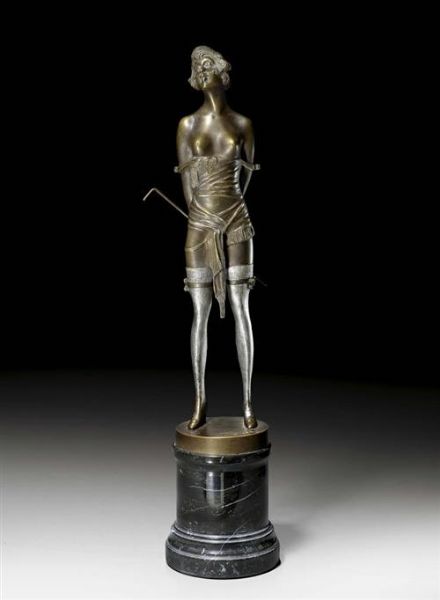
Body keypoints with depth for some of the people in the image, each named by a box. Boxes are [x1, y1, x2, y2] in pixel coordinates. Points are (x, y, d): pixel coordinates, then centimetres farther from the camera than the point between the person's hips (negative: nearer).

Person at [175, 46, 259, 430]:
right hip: (200, 226, 0)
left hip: (237, 224, 0)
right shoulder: (188, 125, 5)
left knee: (241, 310, -2)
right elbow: (186, 179, 6)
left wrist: (226, 211, 11)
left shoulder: (243, 125, 5)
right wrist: (204, 215, 5)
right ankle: (200, 402, 9)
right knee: (200, 314, 1)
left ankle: (248, 401, 5)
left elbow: (245, 174, 11)